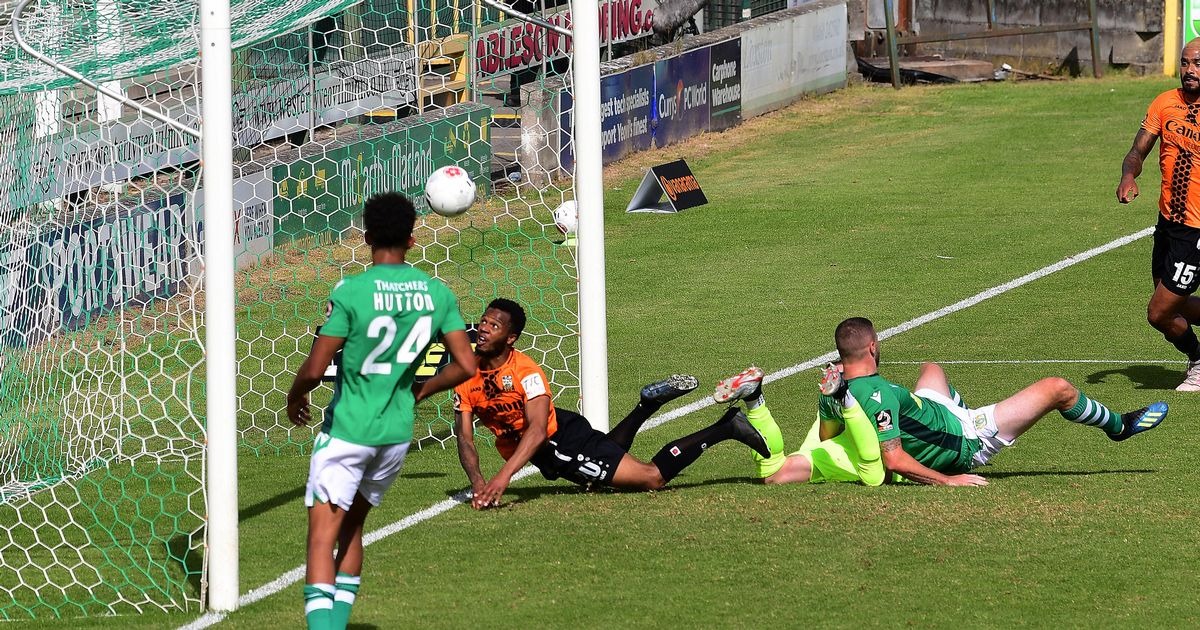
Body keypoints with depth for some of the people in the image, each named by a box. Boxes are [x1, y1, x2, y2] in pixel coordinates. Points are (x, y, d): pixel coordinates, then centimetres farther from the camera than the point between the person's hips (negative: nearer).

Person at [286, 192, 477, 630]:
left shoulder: (351, 292, -16)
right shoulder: (437, 294, -1)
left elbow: (314, 370, -17)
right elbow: (466, 366, -1)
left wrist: (294, 399, 5)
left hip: (347, 430, -6)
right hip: (397, 432, 6)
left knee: (323, 535, -6)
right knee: (351, 528, 22)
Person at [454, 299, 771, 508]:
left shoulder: (525, 372, -30)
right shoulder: (467, 376, -12)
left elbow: (537, 431, -41)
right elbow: (465, 438, -14)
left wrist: (503, 476, -53)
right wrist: (478, 483, -33)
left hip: (563, 439, -7)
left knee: (653, 476, -10)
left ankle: (727, 427, 5)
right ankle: (649, 403, 47)